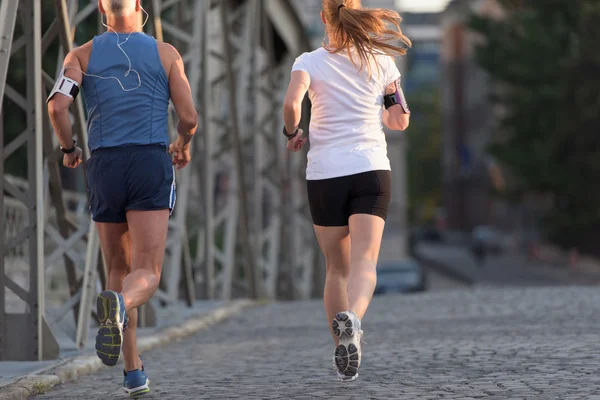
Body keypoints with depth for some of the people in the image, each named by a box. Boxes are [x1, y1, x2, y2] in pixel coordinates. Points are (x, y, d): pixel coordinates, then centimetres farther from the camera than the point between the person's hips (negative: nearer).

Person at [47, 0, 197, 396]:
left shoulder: (83, 55, 9)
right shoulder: (166, 53, 8)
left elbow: (57, 105, -6)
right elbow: (189, 118, 3)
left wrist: (68, 149, 12)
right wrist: (183, 146, 25)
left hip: (104, 166, 2)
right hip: (152, 163, -2)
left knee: (119, 270, 15)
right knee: (146, 274, -8)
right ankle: (119, 305, -44)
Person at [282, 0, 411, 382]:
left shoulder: (311, 62, -1)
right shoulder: (381, 62, 5)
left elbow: (292, 103, -19)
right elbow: (399, 121, 12)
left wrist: (293, 133, 1)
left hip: (325, 174, 0)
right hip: (371, 170, 0)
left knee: (337, 267, 13)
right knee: (364, 264, -11)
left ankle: (343, 350, 14)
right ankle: (352, 318, -40)